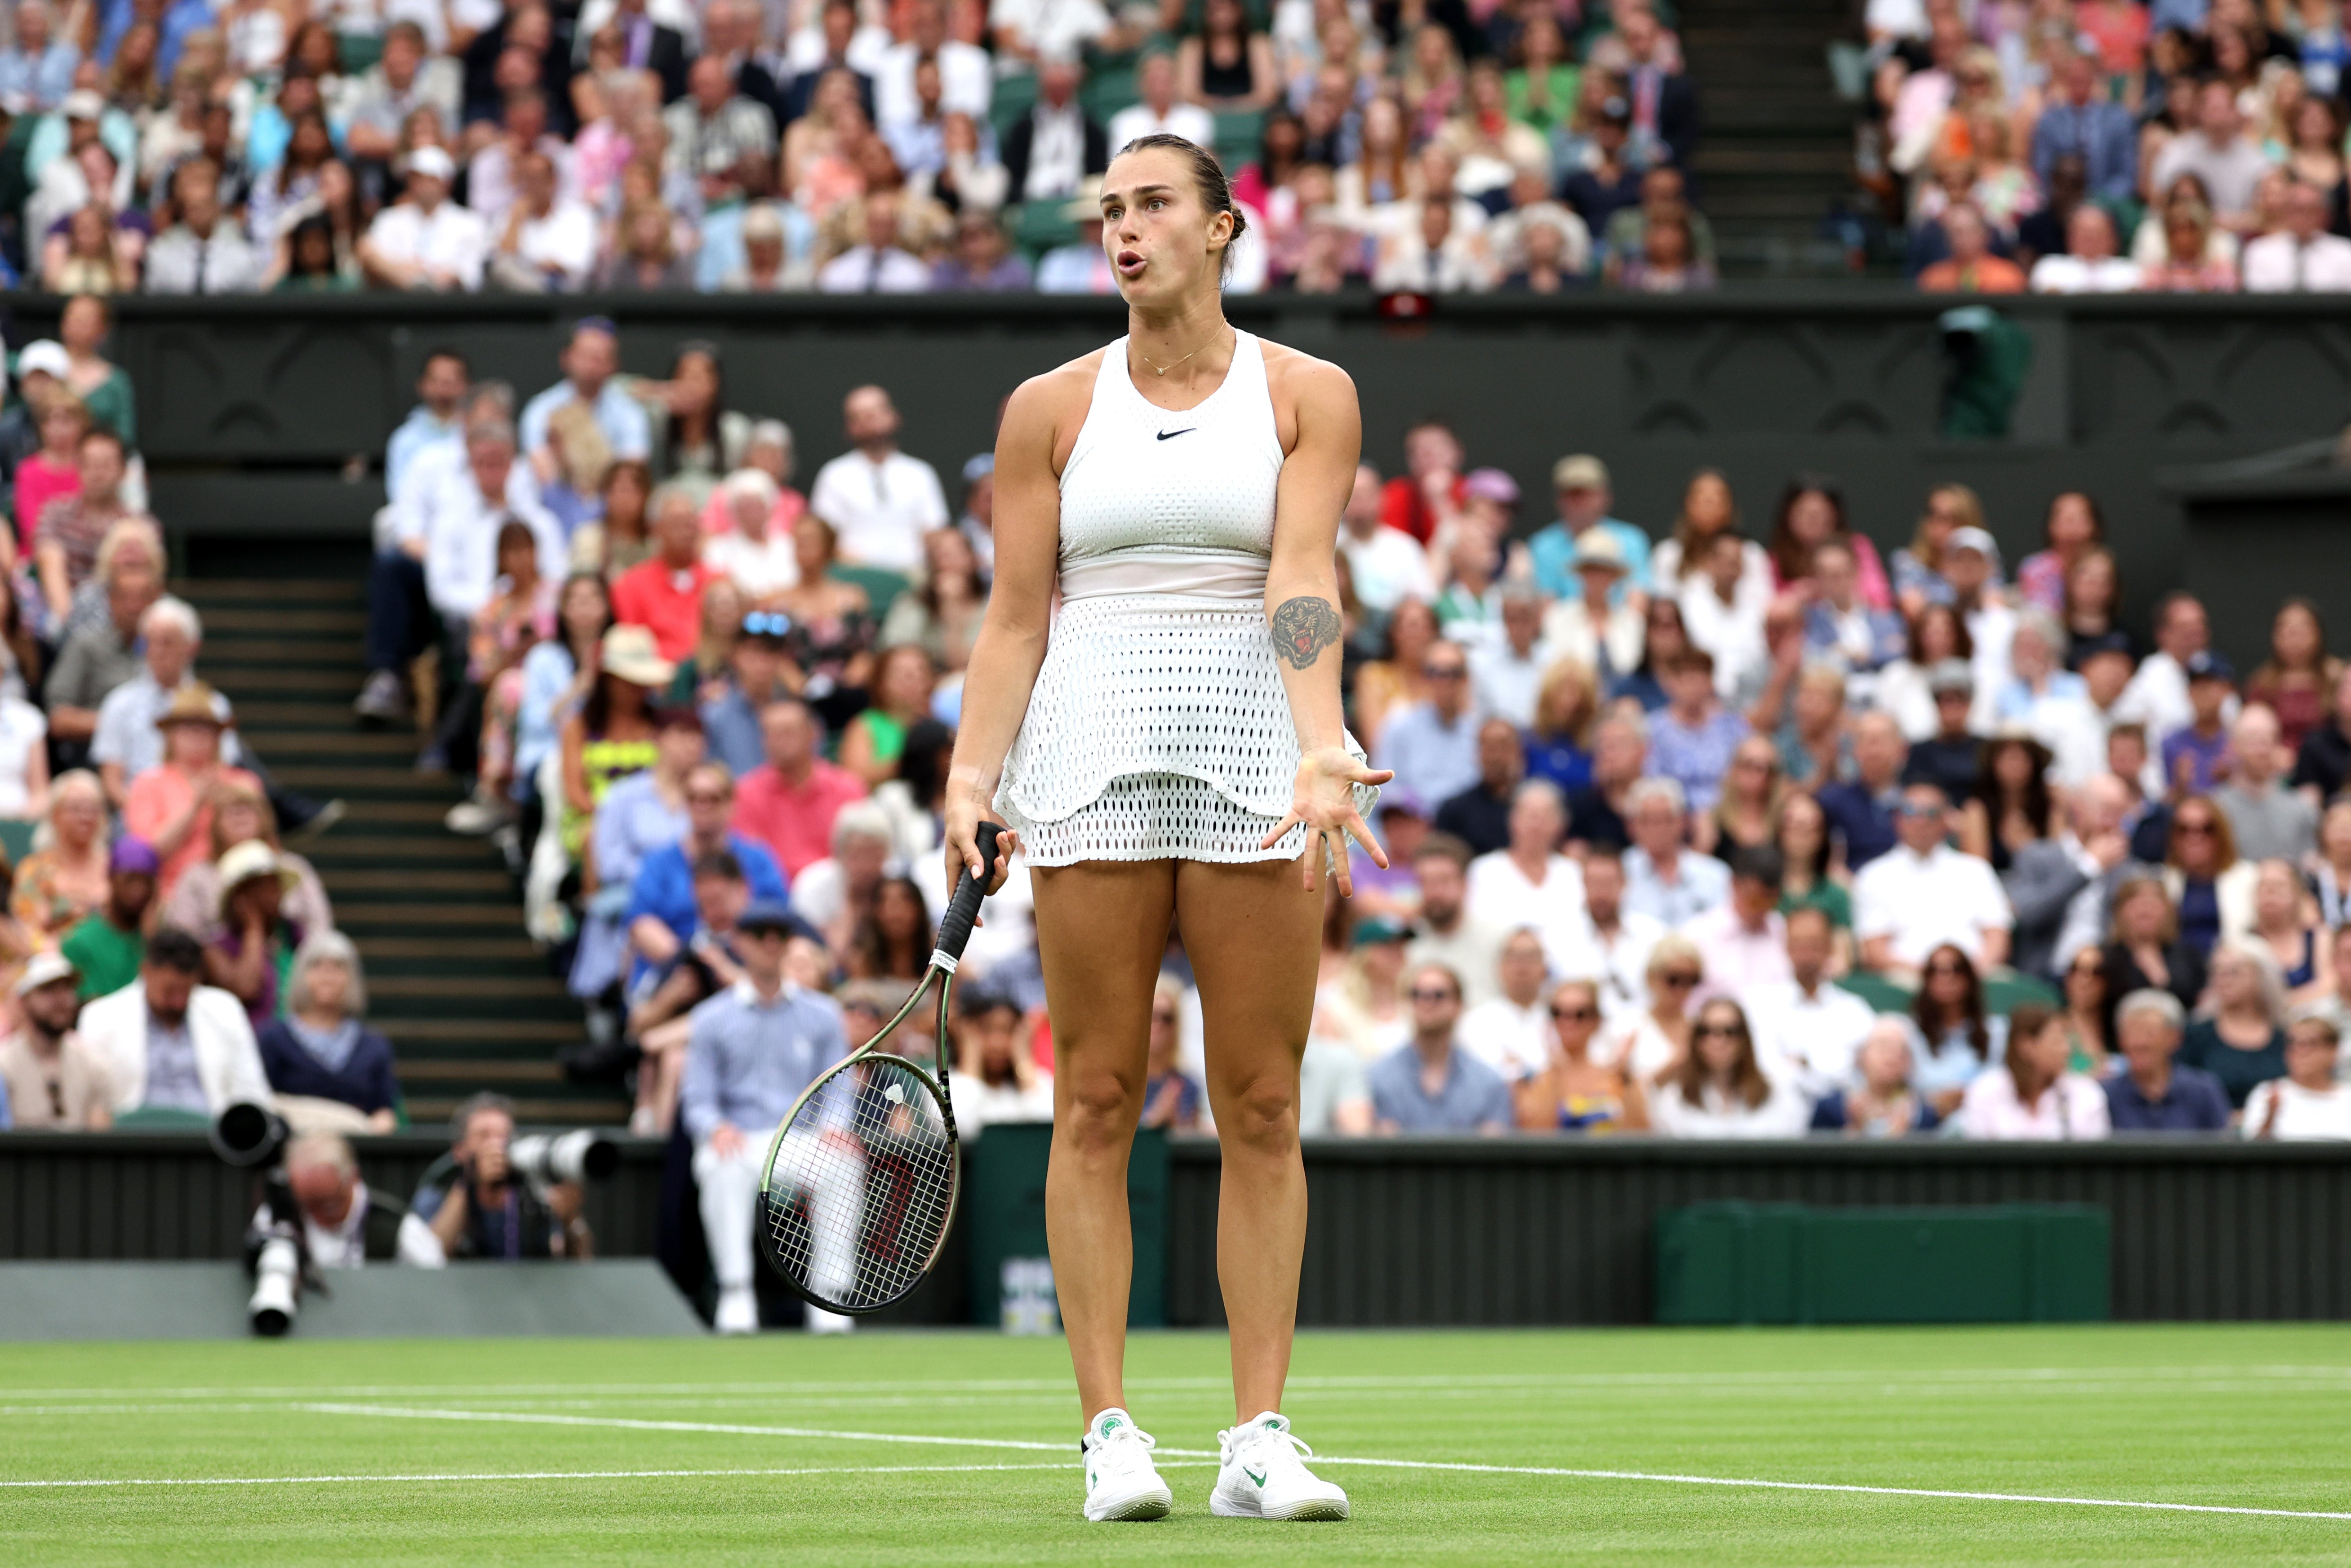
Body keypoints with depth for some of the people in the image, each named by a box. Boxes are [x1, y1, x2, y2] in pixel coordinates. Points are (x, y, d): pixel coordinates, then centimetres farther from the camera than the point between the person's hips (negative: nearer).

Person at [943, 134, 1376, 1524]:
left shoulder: (1309, 397, 4)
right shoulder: (1051, 408, 7)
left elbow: (1304, 583, -9)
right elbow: (1016, 617, 6)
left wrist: (1320, 745, -23)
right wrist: (973, 773, -7)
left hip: (1256, 766, 0)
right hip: (1092, 766, 0)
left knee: (1263, 1110, -1)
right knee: (1098, 1103, -1)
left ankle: (1260, 1437, 1)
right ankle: (1111, 1433, 1)